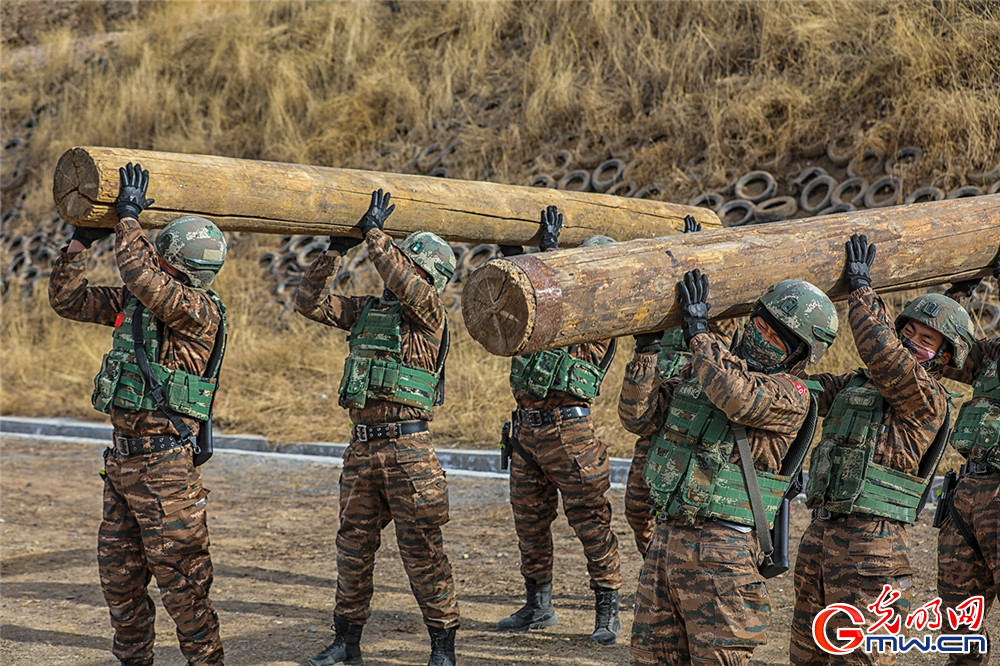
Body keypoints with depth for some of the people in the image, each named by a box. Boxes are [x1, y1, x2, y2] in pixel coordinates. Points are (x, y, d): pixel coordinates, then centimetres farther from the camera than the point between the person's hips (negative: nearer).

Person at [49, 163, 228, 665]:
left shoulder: (200, 310, -16)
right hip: (122, 456, 8)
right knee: (117, 572, 16)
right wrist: (81, 240, 7)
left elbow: (141, 277, -32)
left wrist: (129, 217, -21)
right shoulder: (132, 303, 9)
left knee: (179, 576, -1)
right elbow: (66, 299, 15)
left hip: (165, 463, -8)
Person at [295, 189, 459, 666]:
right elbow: (310, 302, 11)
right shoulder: (366, 310, 13)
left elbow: (406, 286, -25)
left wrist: (375, 234, -17)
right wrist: (335, 252, 2)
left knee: (421, 549, -2)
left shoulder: (430, 317, -5)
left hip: (408, 448, -6)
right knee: (353, 545, 12)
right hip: (361, 447, 6)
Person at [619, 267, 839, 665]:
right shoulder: (705, 368, 12)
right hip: (666, 536, 7)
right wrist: (647, 347, -2)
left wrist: (698, 329, -20)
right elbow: (640, 418, 7)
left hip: (719, 548, -7)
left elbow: (738, 397, -30)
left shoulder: (790, 397, -8)